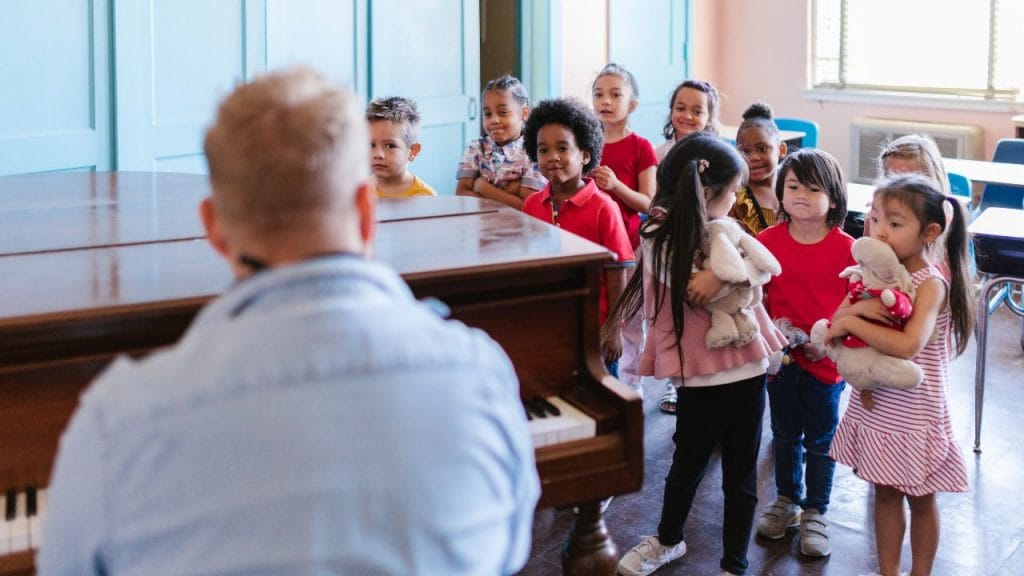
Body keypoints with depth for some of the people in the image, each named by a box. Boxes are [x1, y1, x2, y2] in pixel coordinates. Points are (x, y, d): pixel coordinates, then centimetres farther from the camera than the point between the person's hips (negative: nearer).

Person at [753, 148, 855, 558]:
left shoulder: (846, 248, -11)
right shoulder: (768, 240, -4)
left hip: (825, 360, -2)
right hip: (782, 356, 3)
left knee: (820, 441, 10)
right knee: (785, 435, 19)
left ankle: (815, 513, 25)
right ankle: (787, 500, 37)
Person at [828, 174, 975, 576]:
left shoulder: (931, 284, -20)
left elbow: (907, 345, -34)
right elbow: (837, 321, -4)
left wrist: (852, 322, -27)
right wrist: (857, 308, -24)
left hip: (912, 414, -6)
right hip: (874, 406, 6)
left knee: (919, 498, 12)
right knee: (885, 493, 17)